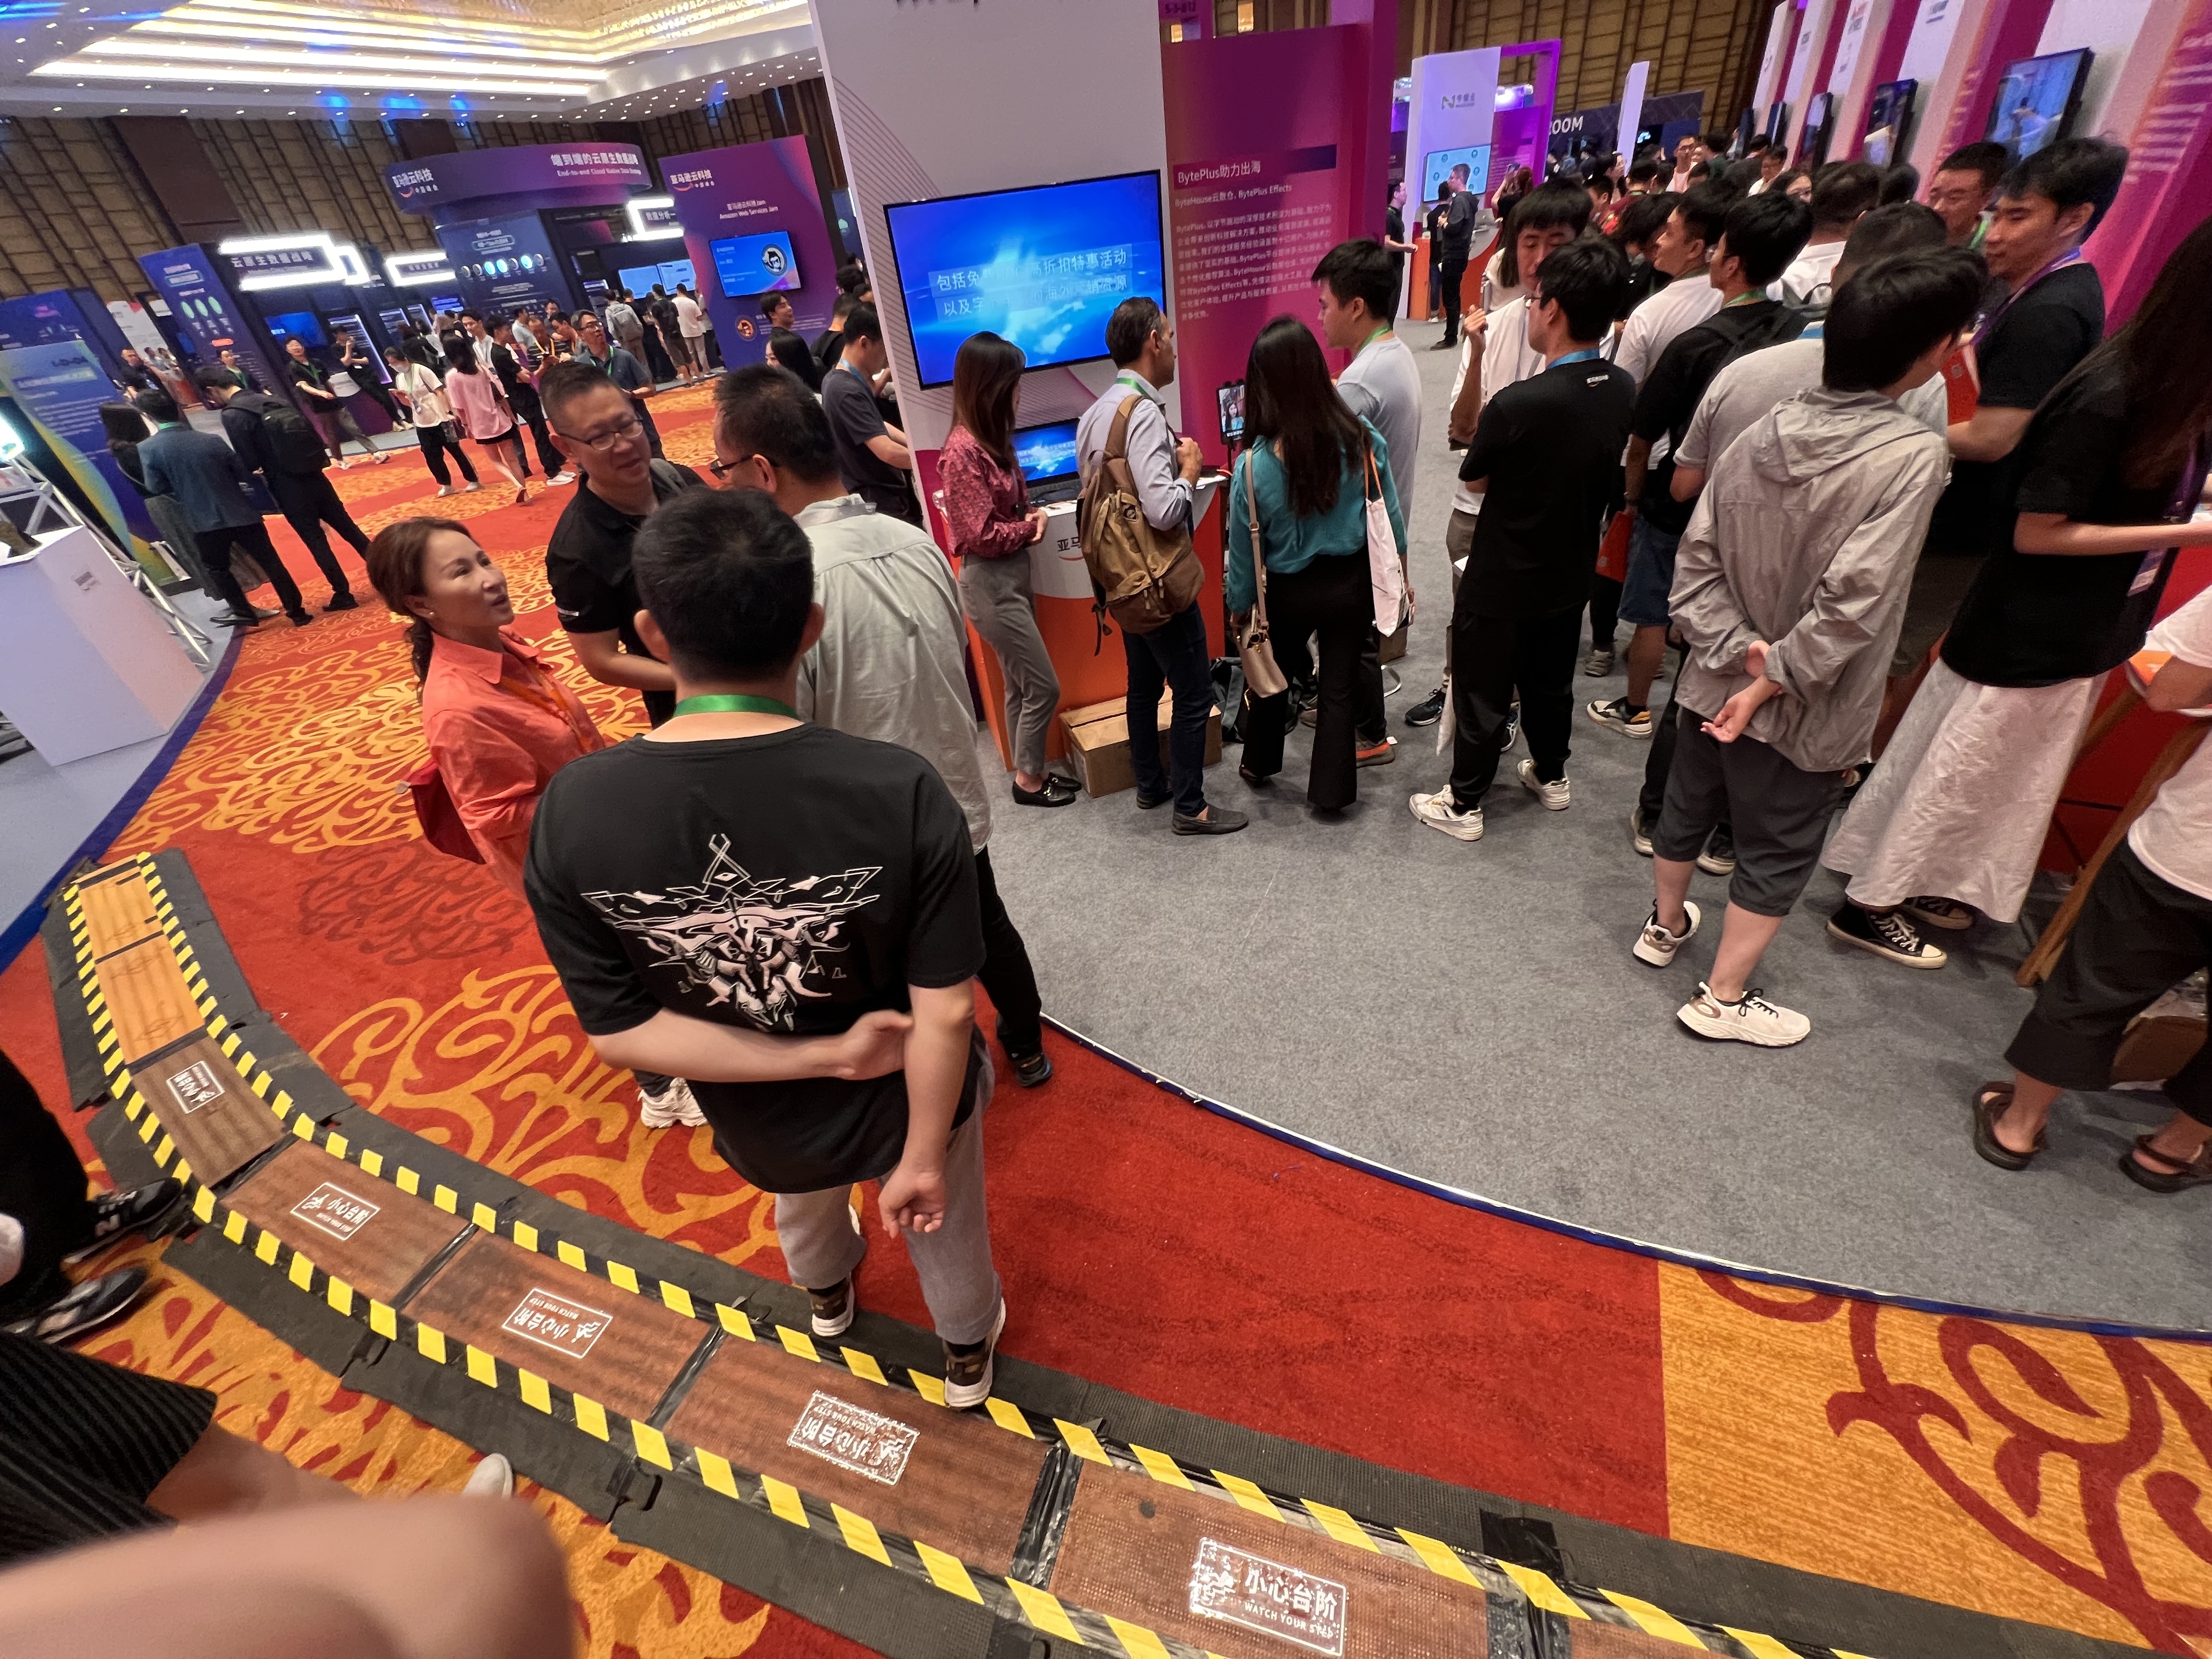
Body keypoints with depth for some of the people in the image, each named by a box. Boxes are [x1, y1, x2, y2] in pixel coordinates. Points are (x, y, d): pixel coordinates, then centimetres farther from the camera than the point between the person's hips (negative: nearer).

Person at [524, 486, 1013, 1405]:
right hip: (908, 1099, -2)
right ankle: (968, 1350, 63)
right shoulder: (902, 790, -33)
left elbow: (616, 1030, -18)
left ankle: (828, 1297, 73)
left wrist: (821, 1057, -18)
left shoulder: (571, 813, -25)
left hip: (762, 1126, 3)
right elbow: (945, 1011, -27)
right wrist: (919, 1157, -13)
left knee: (805, 1204, 39)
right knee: (943, 1221, 31)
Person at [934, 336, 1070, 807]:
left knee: (1021, 684, 16)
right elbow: (982, 535, -21)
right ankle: (1028, 780, 15)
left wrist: (1033, 516, -3)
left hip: (1013, 575, 9)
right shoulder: (963, 451, -19)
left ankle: (1031, 769, 29)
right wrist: (1031, 527, -6)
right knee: (1043, 686, -1)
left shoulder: (992, 439, 9)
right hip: (991, 584, -9)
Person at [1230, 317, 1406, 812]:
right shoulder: (1363, 438, -13)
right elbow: (1390, 517, -2)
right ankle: (1331, 790, 23)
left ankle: (1260, 765, 42)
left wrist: (1239, 606, 6)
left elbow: (1245, 550, -10)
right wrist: (1400, 579, 13)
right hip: (1353, 583, 2)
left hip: (1289, 592, -1)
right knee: (1340, 687, 13)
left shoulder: (1253, 466, -20)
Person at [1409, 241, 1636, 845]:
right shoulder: (1623, 390, -5)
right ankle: (1551, 776, 44)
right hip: (1570, 576, 7)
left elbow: (1474, 476, -11)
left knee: (1483, 695, 8)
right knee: (1551, 683, 24)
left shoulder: (1517, 404, -28)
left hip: (1501, 584, -6)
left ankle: (1463, 805, 20)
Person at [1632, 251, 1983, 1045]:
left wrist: (1742, 650, -10)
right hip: (1804, 714, -5)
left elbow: (1695, 560, -7)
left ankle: (1664, 927, 46)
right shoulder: (1912, 455, -21)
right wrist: (1771, 682, -15)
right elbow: (1849, 605, -25)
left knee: (1687, 808, 22)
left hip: (1713, 683, 5)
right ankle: (1723, 1000, 25)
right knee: (1777, 853, 12)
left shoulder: (1763, 433, -5)